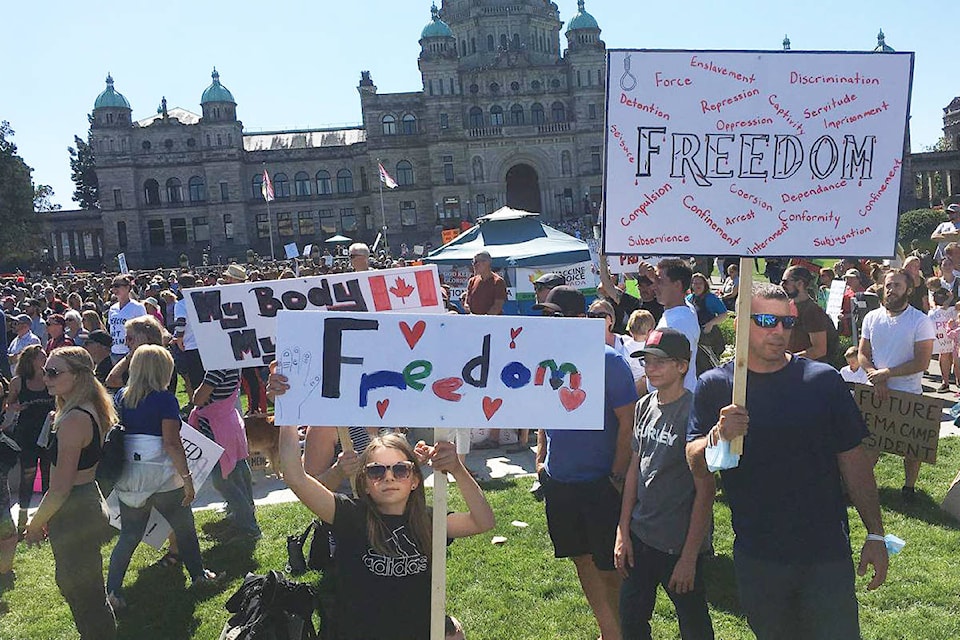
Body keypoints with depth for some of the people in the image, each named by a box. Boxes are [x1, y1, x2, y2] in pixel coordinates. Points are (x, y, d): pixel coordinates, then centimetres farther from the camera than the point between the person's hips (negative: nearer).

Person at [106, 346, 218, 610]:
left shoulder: (121, 397, 5)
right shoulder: (165, 399, -12)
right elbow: (171, 443, -17)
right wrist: (187, 477, -14)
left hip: (128, 477, 5)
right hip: (161, 476, -5)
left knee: (129, 534, 14)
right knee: (184, 526, 16)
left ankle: (113, 591, 8)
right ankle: (198, 574, 31)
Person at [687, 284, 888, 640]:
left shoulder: (823, 380, -3)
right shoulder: (714, 387, -3)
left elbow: (853, 460, 2)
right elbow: (694, 463, -9)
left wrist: (875, 534, 2)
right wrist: (718, 434, -29)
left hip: (826, 553, 0)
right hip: (756, 556, 1)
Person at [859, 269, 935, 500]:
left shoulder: (920, 321, -10)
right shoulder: (872, 318, 2)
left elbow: (922, 362, -15)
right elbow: (863, 354, 3)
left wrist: (886, 373, -19)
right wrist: (876, 378, -14)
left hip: (909, 394, -3)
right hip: (876, 392, 3)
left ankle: (909, 486, 28)